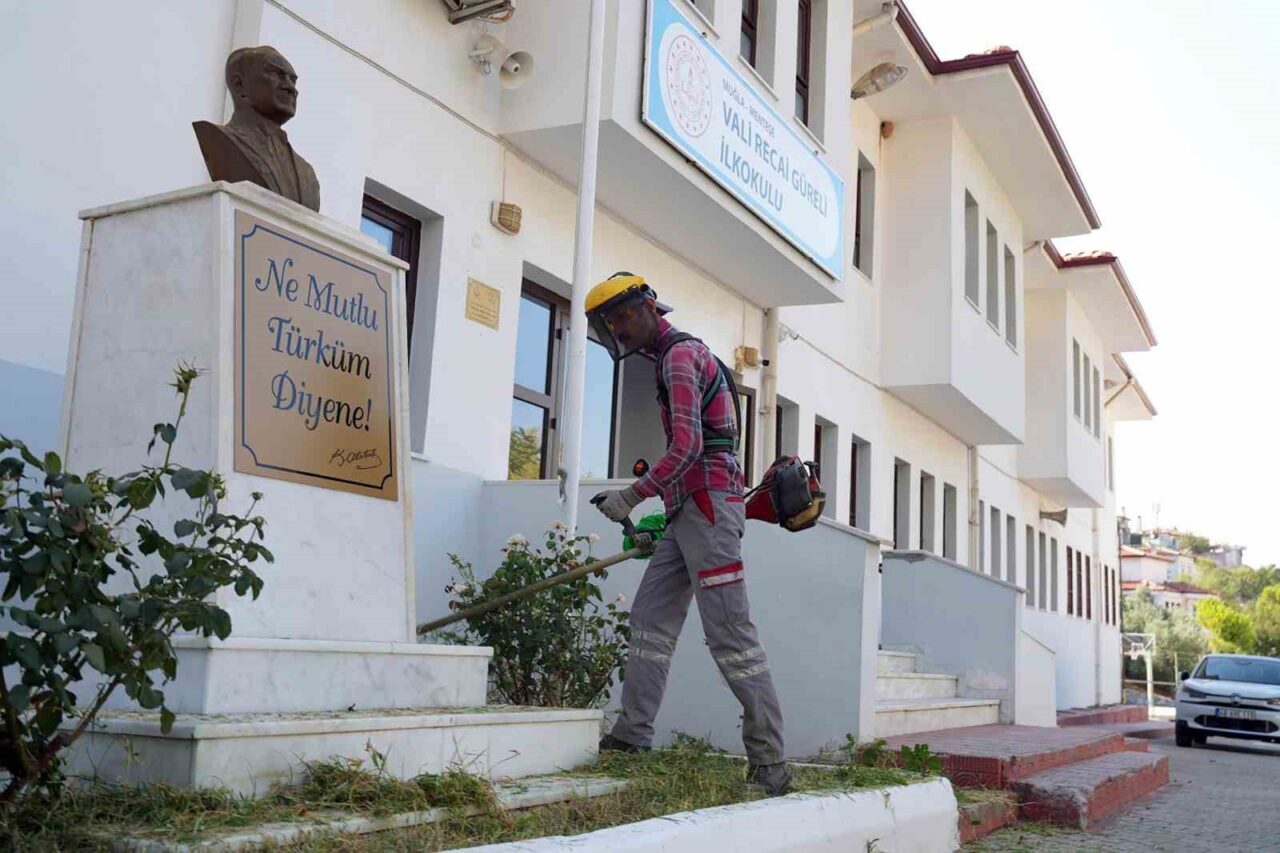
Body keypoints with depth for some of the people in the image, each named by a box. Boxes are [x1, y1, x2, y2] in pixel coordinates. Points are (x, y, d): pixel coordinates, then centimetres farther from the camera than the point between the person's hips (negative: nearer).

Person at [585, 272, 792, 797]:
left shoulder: (680, 355, -9)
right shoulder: (673, 356, 24)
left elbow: (687, 447, -20)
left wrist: (632, 496, -13)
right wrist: (666, 515, 28)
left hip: (708, 505, -11)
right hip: (689, 513, 11)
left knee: (731, 635, -10)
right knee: (650, 620, 7)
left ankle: (770, 764, -6)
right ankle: (631, 737, 8)